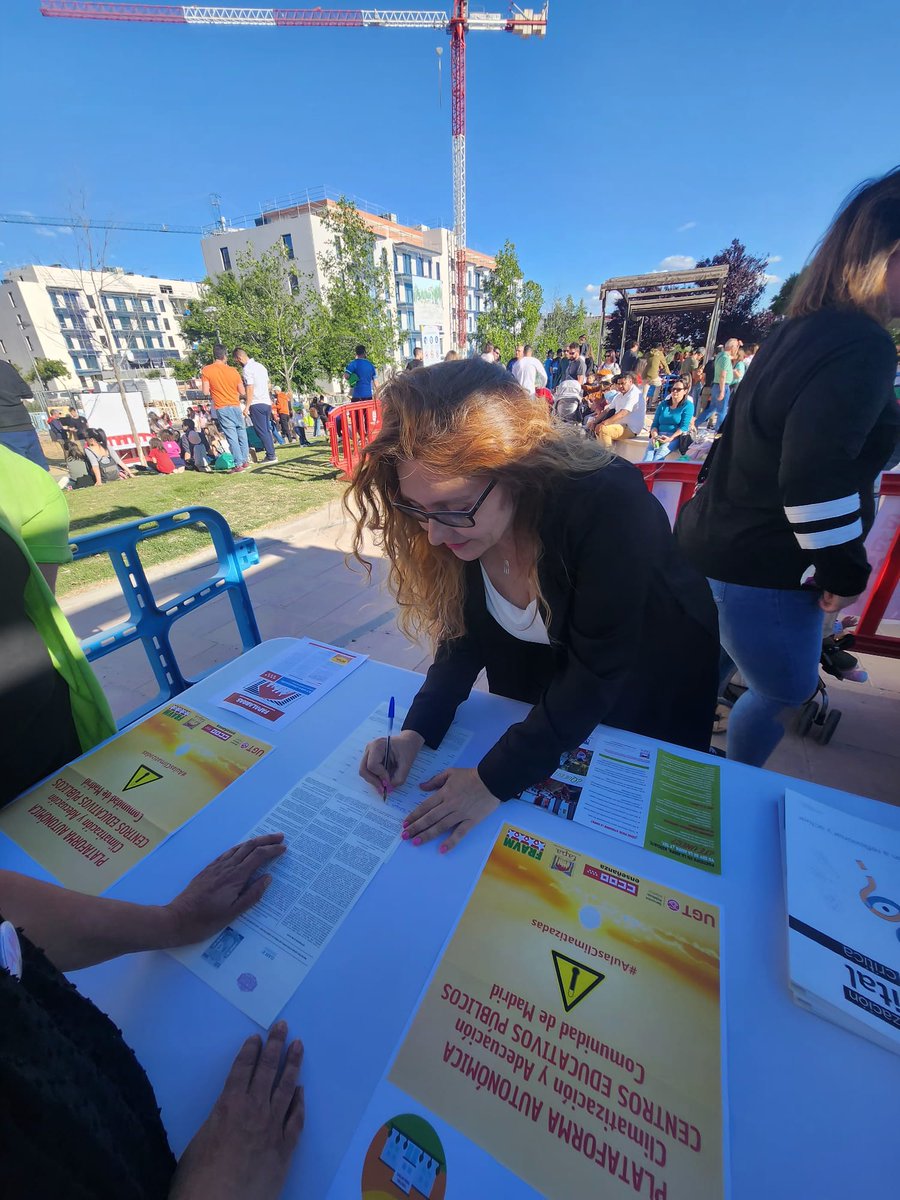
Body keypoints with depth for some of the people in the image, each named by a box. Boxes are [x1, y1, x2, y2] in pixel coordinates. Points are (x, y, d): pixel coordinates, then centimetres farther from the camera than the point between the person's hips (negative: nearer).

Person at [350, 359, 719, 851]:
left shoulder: (609, 508, -39)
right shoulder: (456, 520, -22)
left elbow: (597, 672, -33)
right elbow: (466, 634, -13)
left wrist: (496, 778, -31)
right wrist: (417, 731, -24)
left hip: (652, 682, -3)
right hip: (540, 683, 4)